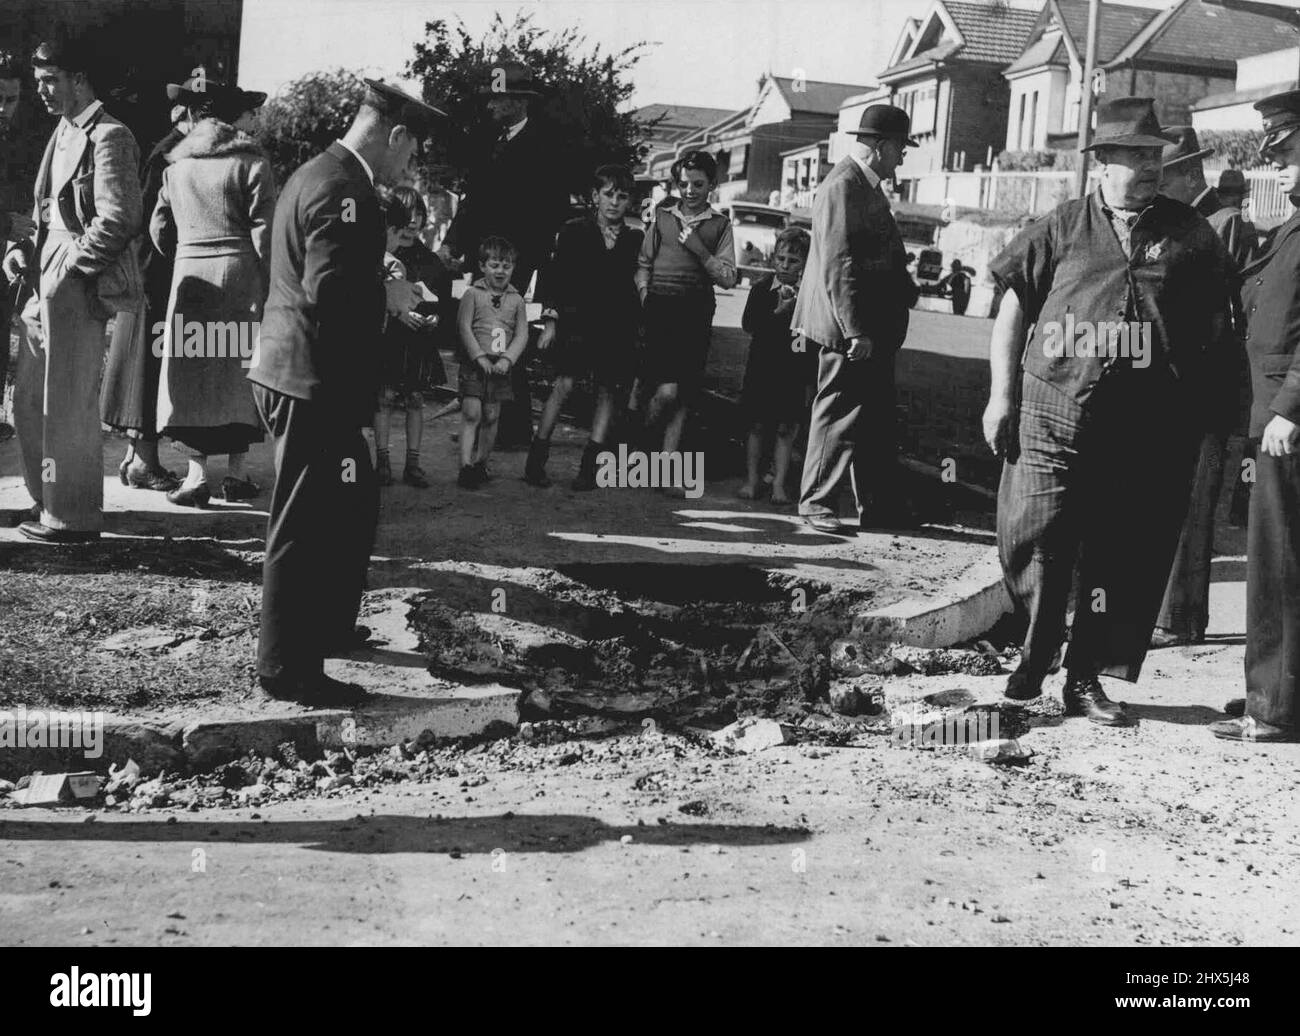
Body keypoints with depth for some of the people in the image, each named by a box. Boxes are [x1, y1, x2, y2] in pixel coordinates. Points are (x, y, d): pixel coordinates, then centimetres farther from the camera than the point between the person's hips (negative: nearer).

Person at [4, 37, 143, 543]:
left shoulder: (108, 138, -12)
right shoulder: (62, 134, 17)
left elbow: (118, 221, -19)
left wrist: (69, 269, -17)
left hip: (78, 290, -9)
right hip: (50, 289, 9)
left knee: (68, 406, -2)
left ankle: (72, 518, 9)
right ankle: (49, 502, 25)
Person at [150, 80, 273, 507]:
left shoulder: (177, 167, 10)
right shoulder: (252, 164, -4)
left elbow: (159, 228, 10)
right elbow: (263, 232, -8)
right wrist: (268, 286, -4)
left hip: (189, 276, 3)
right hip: (239, 275, -3)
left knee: (191, 373, 4)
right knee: (239, 372, 6)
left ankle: (196, 475, -1)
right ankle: (235, 474, 8)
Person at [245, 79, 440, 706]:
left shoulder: (317, 174, 16)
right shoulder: (344, 189, -18)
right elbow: (331, 290, -27)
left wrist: (383, 291, 16)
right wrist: (390, 297, -12)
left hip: (304, 377, 11)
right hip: (316, 383, -11)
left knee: (353, 506, 22)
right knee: (305, 526, -3)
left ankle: (328, 627, 36)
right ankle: (288, 669, 7)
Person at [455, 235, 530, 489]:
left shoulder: (516, 300, 7)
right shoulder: (472, 294, 0)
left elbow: (522, 334, 3)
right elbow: (465, 328, -5)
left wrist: (507, 359, -11)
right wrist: (480, 356, -14)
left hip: (501, 366, 3)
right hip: (474, 363, -3)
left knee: (491, 417, 7)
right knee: (472, 413, -10)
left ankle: (481, 463, 19)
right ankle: (466, 466, -11)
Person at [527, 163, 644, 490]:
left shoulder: (635, 240, 10)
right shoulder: (574, 231, 5)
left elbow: (637, 286, 11)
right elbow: (554, 276, 4)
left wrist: (636, 327, 3)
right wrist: (550, 319, -3)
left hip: (618, 326, 3)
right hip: (578, 319, -3)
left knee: (608, 392, 1)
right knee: (564, 384, -13)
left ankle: (589, 467, 8)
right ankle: (535, 460, -6)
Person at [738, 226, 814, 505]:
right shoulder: (762, 288, 1)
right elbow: (748, 324, -10)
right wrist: (779, 311, -22)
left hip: (796, 371, 0)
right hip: (762, 366, 0)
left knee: (786, 429, 2)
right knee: (758, 426, 4)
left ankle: (779, 484, 6)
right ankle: (752, 480, 12)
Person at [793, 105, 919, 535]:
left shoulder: (867, 185, 14)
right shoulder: (842, 187, -18)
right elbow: (839, 267, -23)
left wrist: (908, 288, 11)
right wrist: (856, 333, -25)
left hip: (875, 328, 10)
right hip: (848, 329, -10)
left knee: (878, 416, 14)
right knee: (840, 414, -1)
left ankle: (879, 505, 22)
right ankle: (815, 501, 11)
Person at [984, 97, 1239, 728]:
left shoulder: (1191, 237, 9)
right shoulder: (1062, 228, 7)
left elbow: (1217, 332, 13)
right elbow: (1014, 308, 8)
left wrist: (1211, 413, 6)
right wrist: (1001, 395, 2)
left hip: (1147, 427, 1)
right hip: (1053, 412, -1)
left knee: (1122, 556, 4)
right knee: (1031, 539, -4)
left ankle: (1087, 680, 16)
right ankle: (1032, 659, 19)